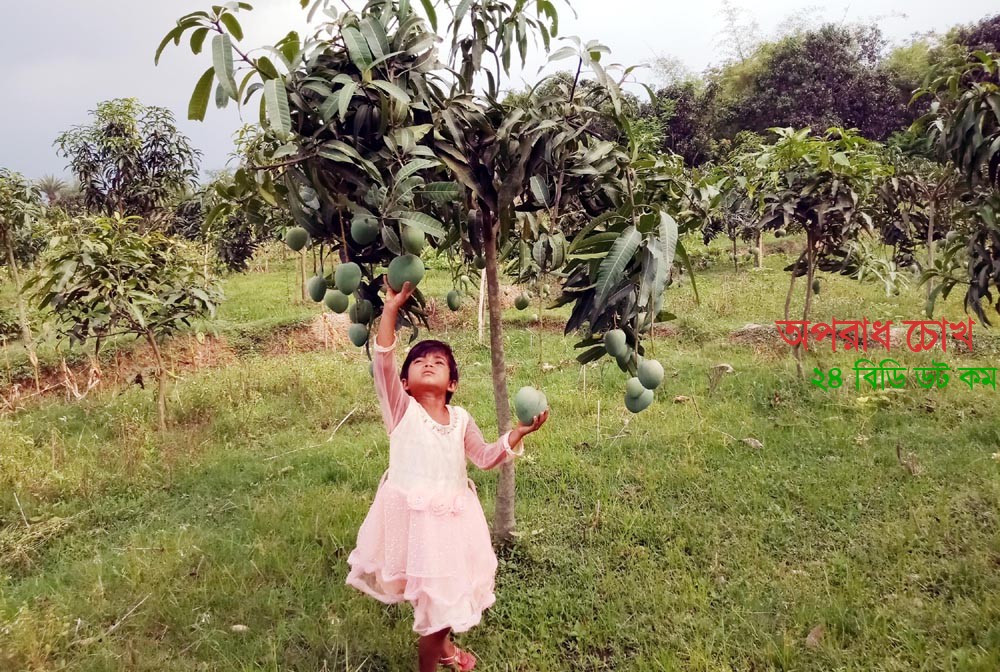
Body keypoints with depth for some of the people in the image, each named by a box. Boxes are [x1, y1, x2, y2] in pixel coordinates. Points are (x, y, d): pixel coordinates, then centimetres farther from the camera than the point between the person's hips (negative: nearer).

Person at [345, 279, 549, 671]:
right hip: (413, 515, -4)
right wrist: (391, 309, -29)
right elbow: (383, 363, -22)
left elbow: (485, 457, 12)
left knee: (450, 590, 18)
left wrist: (520, 432, -1)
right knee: (433, 594, 0)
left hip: (453, 517, 4)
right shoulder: (400, 408, -8)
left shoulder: (460, 419, 4)